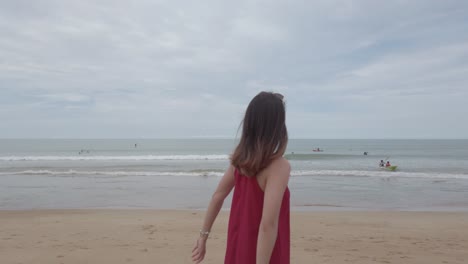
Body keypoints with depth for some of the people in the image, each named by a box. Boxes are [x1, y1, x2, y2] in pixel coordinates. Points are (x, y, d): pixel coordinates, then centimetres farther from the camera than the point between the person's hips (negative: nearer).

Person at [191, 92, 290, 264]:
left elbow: (217, 196, 5)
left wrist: (203, 236, 14)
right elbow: (268, 224, -29)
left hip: (238, 247, 7)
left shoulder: (240, 159, -2)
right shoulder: (279, 166, -23)